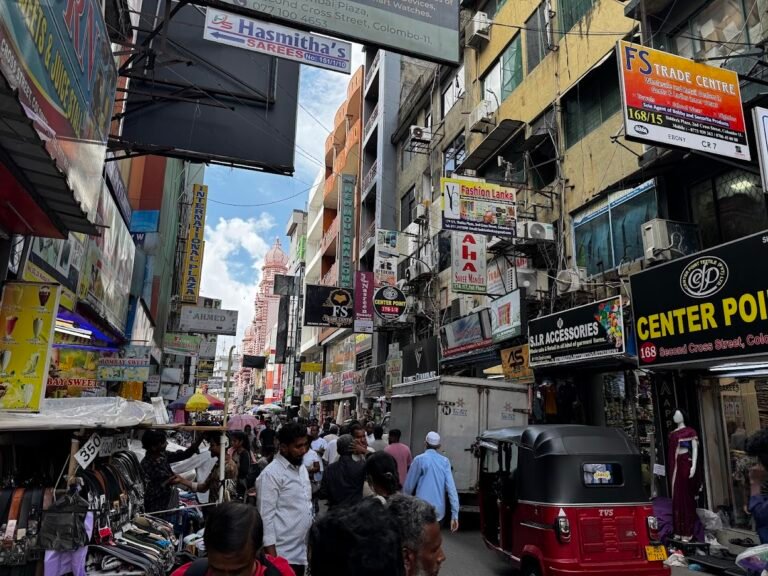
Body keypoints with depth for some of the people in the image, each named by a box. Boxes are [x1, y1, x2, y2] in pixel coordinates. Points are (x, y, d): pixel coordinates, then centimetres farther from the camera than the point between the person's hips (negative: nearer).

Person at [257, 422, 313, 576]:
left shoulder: (302, 469, 9)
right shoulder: (271, 474, -15)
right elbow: (266, 517, -17)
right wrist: (272, 557, -18)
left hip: (301, 552, 7)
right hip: (282, 555, -7)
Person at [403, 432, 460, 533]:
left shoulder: (419, 459, -6)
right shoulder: (445, 461, 3)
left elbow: (409, 485, 0)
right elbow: (451, 488, -3)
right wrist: (455, 514, -3)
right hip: (439, 510, 4)